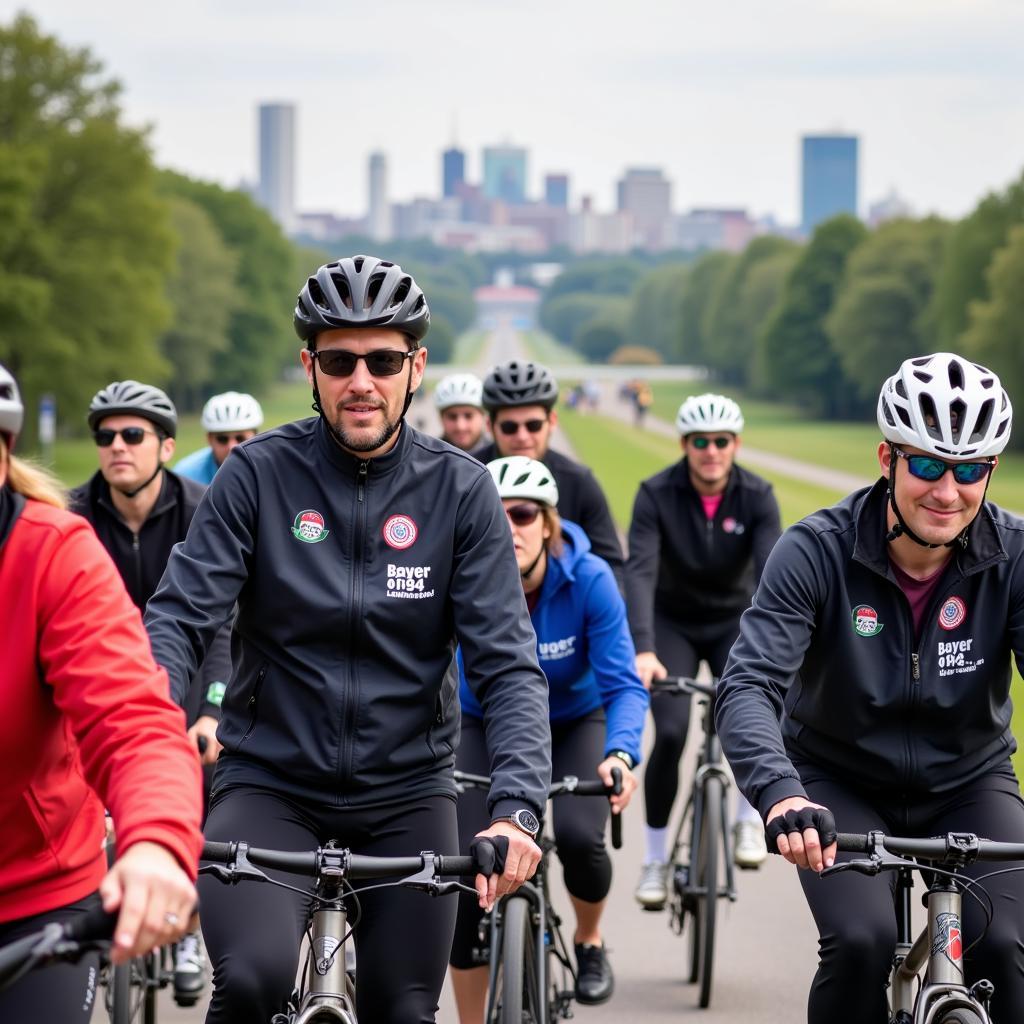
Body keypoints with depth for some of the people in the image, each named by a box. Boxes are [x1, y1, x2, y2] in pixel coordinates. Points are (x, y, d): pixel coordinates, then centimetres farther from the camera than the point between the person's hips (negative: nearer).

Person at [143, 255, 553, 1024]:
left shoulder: (460, 490, -4)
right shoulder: (259, 475, -6)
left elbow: (509, 664, -8)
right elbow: (177, 621, -10)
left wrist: (515, 807, -24)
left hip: (407, 791, 2)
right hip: (271, 783, -2)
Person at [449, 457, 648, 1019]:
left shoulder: (588, 579, -28)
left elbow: (623, 684, -28)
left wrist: (621, 753, -46)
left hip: (573, 722, -1)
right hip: (486, 725, 1)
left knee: (579, 835, -27)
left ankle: (590, 941, 8)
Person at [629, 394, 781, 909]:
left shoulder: (757, 497, -17)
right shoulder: (657, 495, -20)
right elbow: (639, 572, -31)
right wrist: (642, 649, -45)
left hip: (734, 621, 1)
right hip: (674, 623, -1)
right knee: (670, 733, -18)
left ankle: (748, 817, 5)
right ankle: (656, 857, -1)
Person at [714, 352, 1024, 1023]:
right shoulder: (817, 551, -21)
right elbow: (748, 687, -29)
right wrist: (780, 794, -49)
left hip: (968, 783, 2)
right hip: (841, 783, -2)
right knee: (861, 942, -26)